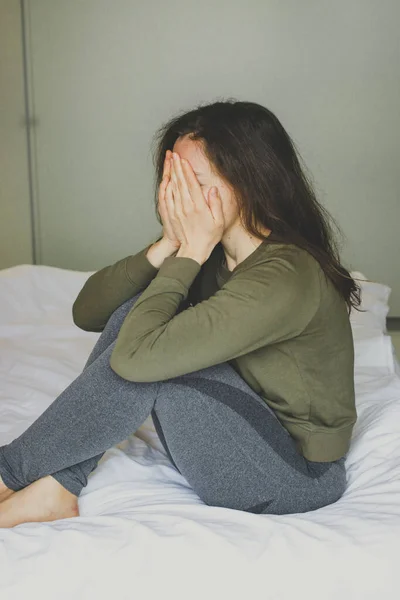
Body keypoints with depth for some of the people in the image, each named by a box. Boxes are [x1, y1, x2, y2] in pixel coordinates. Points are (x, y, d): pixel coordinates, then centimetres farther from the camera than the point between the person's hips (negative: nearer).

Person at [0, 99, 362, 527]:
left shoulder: (284, 279, -30)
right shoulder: (209, 251, -4)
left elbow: (134, 358, -35)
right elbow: (87, 312, -6)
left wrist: (189, 252, -25)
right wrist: (168, 246, -18)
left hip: (295, 479, -8)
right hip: (245, 431, 8)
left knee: (142, 352, -25)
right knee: (135, 316, -10)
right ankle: (54, 488, -9)